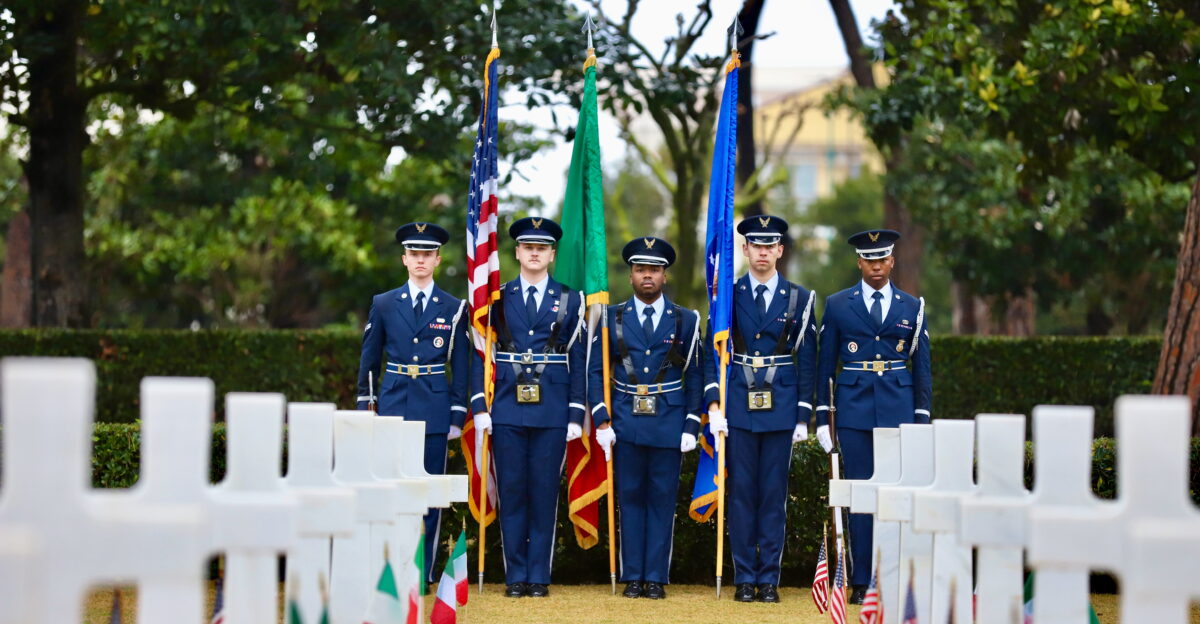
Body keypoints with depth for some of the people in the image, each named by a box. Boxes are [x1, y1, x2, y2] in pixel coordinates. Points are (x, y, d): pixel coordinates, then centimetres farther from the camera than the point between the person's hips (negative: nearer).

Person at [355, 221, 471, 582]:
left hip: (434, 410, 0)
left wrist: (457, 417, 1)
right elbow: (369, 362, 11)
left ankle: (423, 575, 7)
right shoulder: (384, 305, 8)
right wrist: (364, 409, 6)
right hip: (393, 407, 0)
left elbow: (460, 368, 6)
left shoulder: (454, 309, 6)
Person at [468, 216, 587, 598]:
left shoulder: (570, 302, 7)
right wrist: (480, 407, -2)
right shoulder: (497, 300, 8)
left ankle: (539, 577, 7)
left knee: (545, 495, 1)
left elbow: (579, 362, 6)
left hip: (552, 414, 0)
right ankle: (515, 577, 8)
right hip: (507, 412, 0)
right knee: (511, 494, 1)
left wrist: (576, 416, -1)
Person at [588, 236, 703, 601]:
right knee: (630, 498, 4)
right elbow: (595, 371, 5)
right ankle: (632, 576, 10)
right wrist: (601, 420, -4)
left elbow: (694, 378, 5)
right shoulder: (612, 318, 5)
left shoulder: (685, 321, 5)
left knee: (662, 500, 2)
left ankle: (656, 577, 8)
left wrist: (691, 427, -2)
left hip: (669, 425, 0)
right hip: (626, 423, 1)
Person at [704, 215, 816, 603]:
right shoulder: (729, 296, 5)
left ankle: (769, 579, 8)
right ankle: (744, 579, 8)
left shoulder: (799, 299, 5)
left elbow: (807, 362, 5)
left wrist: (803, 417, 0)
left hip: (781, 409, 0)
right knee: (741, 493, 1)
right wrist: (714, 405, -6)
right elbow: (713, 354, 4)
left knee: (774, 494, 2)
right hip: (739, 408, 0)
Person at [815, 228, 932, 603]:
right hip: (854, 410, -1)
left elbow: (922, 367, 9)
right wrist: (822, 416, 1)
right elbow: (825, 365, 6)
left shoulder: (912, 308, 8)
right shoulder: (838, 305, 5)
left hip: (898, 410, 1)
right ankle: (861, 583, 5)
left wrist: (922, 418, 2)